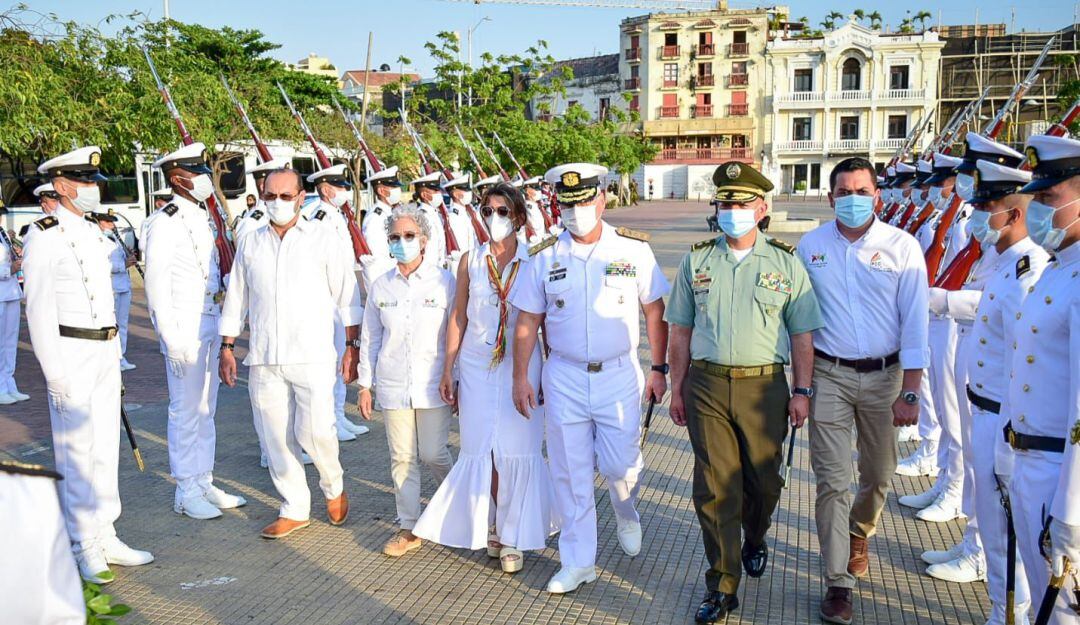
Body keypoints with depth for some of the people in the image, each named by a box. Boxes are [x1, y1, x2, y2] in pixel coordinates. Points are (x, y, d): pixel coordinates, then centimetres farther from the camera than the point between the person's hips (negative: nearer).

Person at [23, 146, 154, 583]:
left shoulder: (94, 232, 14)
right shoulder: (44, 237, -10)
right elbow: (39, 310, -13)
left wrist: (114, 351, 17)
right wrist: (55, 374, -16)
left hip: (106, 350, 8)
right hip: (71, 354, -8)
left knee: (106, 447, 12)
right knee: (77, 453, -1)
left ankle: (105, 537, 22)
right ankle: (83, 547, 11)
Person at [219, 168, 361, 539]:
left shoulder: (322, 239, 2)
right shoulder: (250, 243, 11)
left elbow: (347, 296, 2)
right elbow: (236, 298, 16)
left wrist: (352, 346, -2)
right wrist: (227, 347, 11)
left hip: (312, 356, -3)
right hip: (263, 359, 4)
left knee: (314, 431, -11)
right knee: (275, 438, 6)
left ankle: (333, 486, 19)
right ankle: (294, 510, 21)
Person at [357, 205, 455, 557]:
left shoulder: (444, 282, -4)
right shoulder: (381, 286, 4)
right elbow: (370, 338, 11)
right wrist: (365, 385, 9)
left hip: (433, 385, -2)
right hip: (393, 386, 3)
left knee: (433, 454, 0)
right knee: (402, 456, 6)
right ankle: (408, 528, 18)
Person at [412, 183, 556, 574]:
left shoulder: (533, 262, -2)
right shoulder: (471, 261, 4)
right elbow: (458, 317, 8)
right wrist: (448, 371, 6)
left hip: (521, 366, -2)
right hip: (477, 366, 2)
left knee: (516, 451, 0)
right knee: (481, 451, 5)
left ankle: (513, 536, 14)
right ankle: (490, 527, 23)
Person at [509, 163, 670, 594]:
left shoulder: (633, 248, -3)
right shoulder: (544, 256, 0)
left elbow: (654, 312, 4)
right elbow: (527, 322, 5)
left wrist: (659, 369, 1)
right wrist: (520, 377, 2)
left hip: (619, 375, -1)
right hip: (564, 377, 1)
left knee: (620, 464, 2)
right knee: (570, 473, 7)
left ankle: (626, 515, 39)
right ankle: (578, 562, 22)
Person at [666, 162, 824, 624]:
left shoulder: (786, 264, 4)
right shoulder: (696, 261, 7)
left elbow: (802, 335, 5)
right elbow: (681, 331, 10)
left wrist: (802, 391, 0)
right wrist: (677, 389, 7)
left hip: (764, 387, 0)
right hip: (706, 384, 0)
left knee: (763, 479, 12)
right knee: (714, 486, 0)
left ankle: (754, 540, 44)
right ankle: (722, 586, 10)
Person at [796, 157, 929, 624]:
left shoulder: (902, 247, -5)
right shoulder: (810, 246, -1)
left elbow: (915, 323, -5)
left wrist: (909, 393, -9)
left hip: (883, 375, 0)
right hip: (828, 375, 0)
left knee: (878, 475, 15)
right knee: (832, 480, -3)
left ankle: (859, 533, 45)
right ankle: (839, 583, 6)